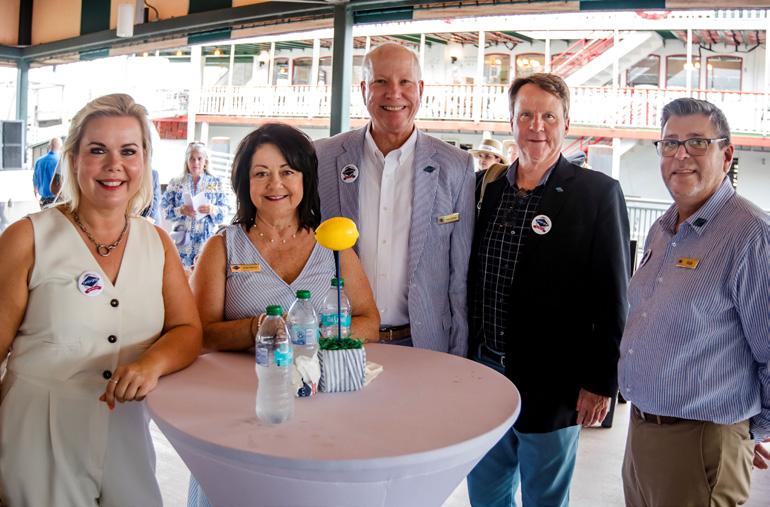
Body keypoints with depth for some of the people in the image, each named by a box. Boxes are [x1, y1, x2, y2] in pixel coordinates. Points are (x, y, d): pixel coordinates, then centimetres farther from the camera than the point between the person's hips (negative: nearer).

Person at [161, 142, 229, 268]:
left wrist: (212, 210, -16)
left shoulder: (216, 183, 6)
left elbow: (225, 208, 4)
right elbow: (165, 208, 4)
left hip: (206, 239, 0)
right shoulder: (176, 182, 6)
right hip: (182, 239, 0)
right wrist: (180, 210, -15)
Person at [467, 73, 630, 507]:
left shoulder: (598, 193, -10)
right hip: (484, 370, 5)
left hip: (552, 384, -4)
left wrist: (601, 382, -10)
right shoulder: (488, 188, 5)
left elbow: (612, 298, -9)